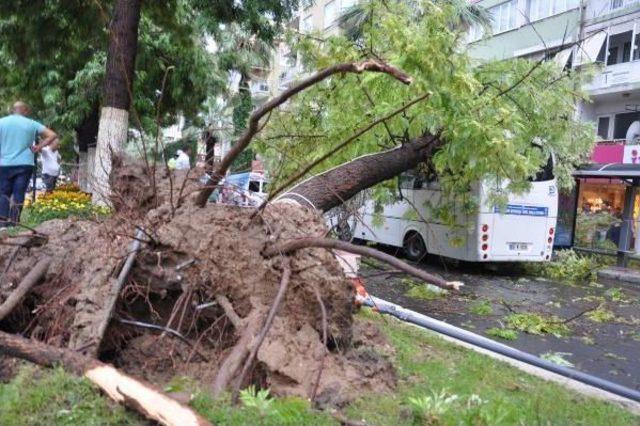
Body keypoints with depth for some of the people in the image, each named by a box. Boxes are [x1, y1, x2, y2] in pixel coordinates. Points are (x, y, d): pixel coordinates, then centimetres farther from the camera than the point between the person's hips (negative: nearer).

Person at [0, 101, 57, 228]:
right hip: (25, 164, -1)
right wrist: (39, 147, 3)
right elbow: (52, 135, -1)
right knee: (19, 194, 2)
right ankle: (13, 223, -1)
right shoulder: (31, 124, 2)